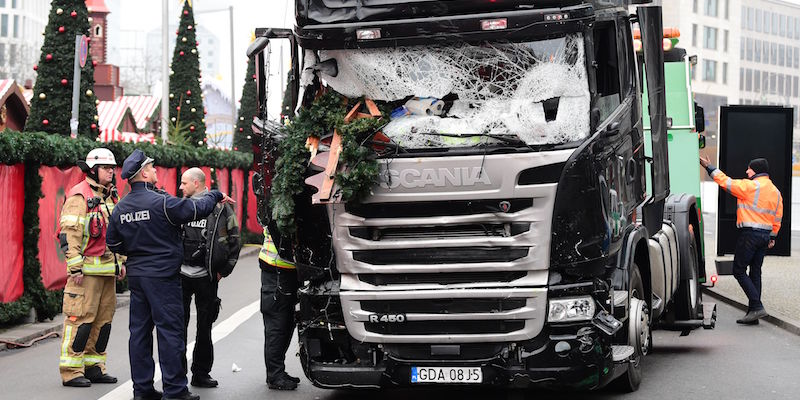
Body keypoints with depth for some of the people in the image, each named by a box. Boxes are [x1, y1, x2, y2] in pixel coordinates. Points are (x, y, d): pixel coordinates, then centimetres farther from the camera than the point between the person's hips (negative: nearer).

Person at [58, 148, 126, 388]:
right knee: (80, 318, -8)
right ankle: (71, 371, -3)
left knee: (104, 318, 11)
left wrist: (121, 261, 21)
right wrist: (75, 266, -19)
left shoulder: (111, 197, 18)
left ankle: (94, 367, 20)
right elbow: (69, 233, -15)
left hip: (107, 269, 9)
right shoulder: (79, 196, -9)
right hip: (87, 269, -9)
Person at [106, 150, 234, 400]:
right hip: (162, 276, -7)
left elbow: (113, 243, 14)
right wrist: (215, 196, 4)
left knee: (139, 330, 10)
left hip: (135, 275, 7)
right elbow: (197, 209, -14)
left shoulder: (120, 208, 7)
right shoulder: (160, 202, -15)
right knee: (170, 330, -3)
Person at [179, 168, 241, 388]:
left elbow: (234, 242, 3)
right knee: (178, 325, 1)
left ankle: (201, 373, 13)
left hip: (206, 277, -1)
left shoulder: (221, 208, 0)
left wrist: (223, 271, -1)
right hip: (180, 274, 2)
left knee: (204, 326, 6)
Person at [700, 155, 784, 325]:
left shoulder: (751, 186, -12)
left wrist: (710, 167, -1)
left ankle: (757, 306, -11)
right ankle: (753, 312, 12)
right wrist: (772, 237, 23)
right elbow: (777, 217, 17)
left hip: (749, 234, -8)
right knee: (755, 272, 11)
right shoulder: (775, 191, 13)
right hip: (765, 235, 8)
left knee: (739, 270, -2)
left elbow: (726, 182, -11)